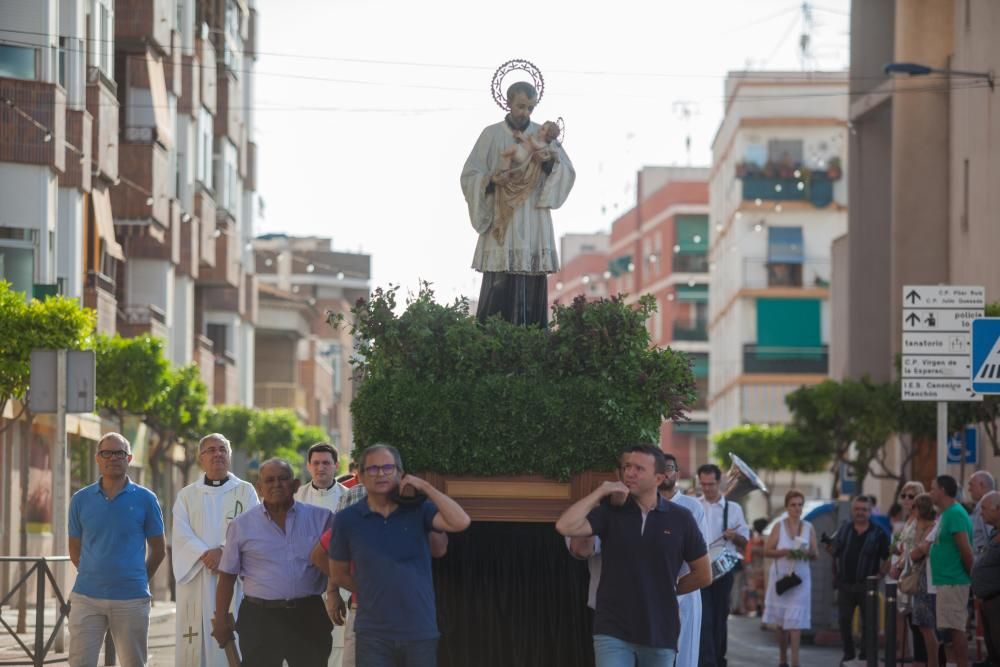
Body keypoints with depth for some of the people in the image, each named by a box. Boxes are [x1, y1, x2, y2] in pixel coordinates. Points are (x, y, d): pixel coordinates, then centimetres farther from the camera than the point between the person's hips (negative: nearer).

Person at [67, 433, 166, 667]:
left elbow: (158, 549, 9)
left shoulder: (145, 499, 1)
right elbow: (75, 550, 14)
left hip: (132, 598, -1)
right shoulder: (81, 500, 5)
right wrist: (93, 577, 12)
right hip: (87, 596, 1)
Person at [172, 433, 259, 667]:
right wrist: (205, 555, -17)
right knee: (195, 644, -2)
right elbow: (181, 534, -1)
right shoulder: (186, 495, 13)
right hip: (196, 580, 1)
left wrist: (223, 551, -19)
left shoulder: (246, 492, 10)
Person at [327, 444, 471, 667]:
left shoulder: (417, 511, 2)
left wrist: (425, 487, -12)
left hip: (420, 632, 1)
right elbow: (338, 574, 14)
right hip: (373, 634, 0)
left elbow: (460, 522, -15)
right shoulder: (348, 520, 2)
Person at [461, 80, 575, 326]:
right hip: (500, 225, -2)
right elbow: (469, 176, 2)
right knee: (498, 289, -10)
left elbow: (568, 173, 1)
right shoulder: (491, 135, 5)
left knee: (533, 292, -3)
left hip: (534, 228, 2)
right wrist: (491, 180, -19)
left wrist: (550, 162, -20)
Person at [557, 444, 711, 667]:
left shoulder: (680, 519, 1)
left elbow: (703, 574, 9)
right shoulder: (610, 512, 1)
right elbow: (566, 527, -16)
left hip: (660, 634, 1)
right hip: (613, 632, -1)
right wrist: (600, 492, -11)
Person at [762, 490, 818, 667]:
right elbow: (767, 551, -2)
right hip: (781, 576, 0)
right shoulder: (779, 527, 1)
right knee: (781, 622, 7)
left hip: (801, 577, 0)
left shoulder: (809, 528, 4)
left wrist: (806, 553, -15)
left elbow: (814, 554, 6)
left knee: (795, 620, -10)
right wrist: (784, 552, -17)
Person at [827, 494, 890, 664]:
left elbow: (888, 559, -2)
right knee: (844, 620, 4)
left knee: (868, 621, 2)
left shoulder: (878, 533, -3)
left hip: (866, 585, -3)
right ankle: (848, 654, 16)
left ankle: (865, 655, 13)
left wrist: (880, 574, -14)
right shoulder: (844, 529, 7)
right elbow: (834, 552, 13)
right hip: (845, 584, 3)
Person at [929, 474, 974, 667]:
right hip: (946, 581, 10)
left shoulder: (955, 514, -15)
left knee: (955, 630, -10)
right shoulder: (946, 514, 16)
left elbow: (966, 550, -19)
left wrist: (972, 576, -12)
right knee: (955, 631, 10)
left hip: (953, 582, -10)